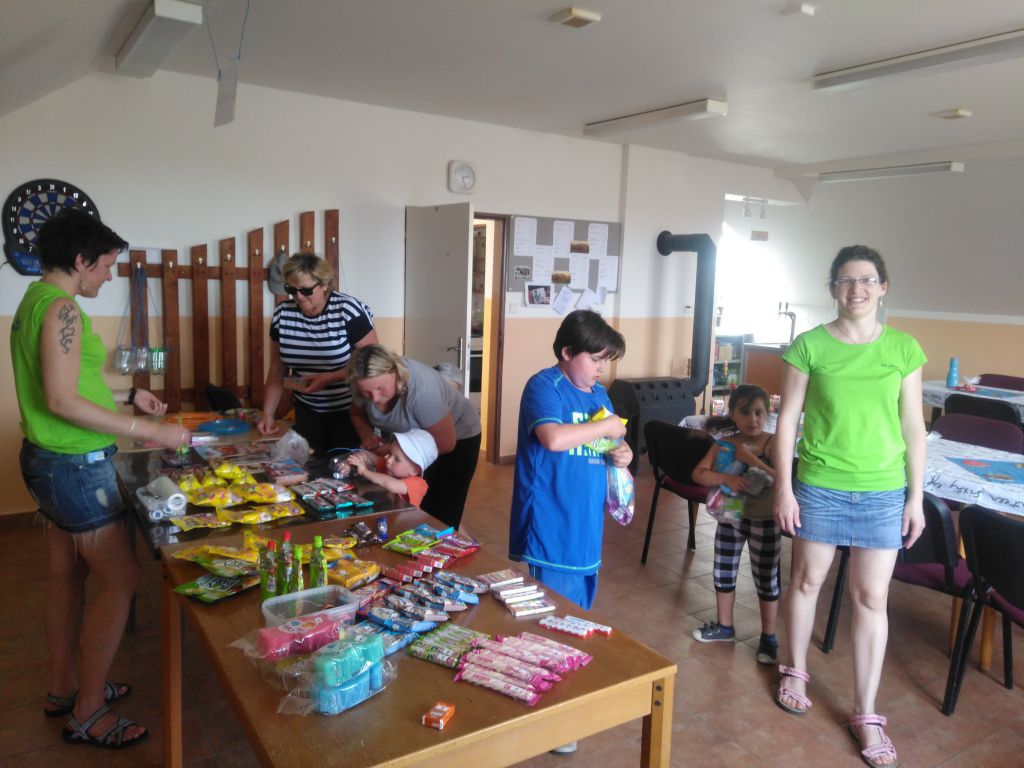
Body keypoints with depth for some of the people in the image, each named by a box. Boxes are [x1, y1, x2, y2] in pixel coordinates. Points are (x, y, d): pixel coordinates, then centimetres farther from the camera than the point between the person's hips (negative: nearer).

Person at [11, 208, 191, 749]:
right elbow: (62, 402, -26)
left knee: (67, 575, 19)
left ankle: (63, 688, 34)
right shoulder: (61, 307, -20)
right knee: (120, 579, -2)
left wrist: (128, 395, 18)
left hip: (49, 460, 10)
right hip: (76, 466, -10)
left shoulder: (34, 300, 12)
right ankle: (87, 714, 10)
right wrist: (150, 431, -24)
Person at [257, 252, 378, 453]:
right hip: (307, 411, 4)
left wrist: (328, 378, -22)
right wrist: (267, 413, -4)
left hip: (350, 410, -4)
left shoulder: (348, 309, -16)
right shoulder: (282, 314, -2)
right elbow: (277, 370, 4)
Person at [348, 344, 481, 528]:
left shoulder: (421, 390, -39)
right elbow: (358, 414, 1)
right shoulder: (369, 382, -22)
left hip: (458, 437, -5)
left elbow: (446, 444, -28)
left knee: (443, 516, -1)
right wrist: (367, 437, -19)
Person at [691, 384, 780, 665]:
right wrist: (726, 478, -28)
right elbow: (699, 473, -13)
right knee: (724, 574, 16)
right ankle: (724, 627, 36)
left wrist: (753, 460, -30)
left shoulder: (772, 444, -14)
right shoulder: (724, 444, -5)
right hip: (730, 517, 4)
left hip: (764, 521, -4)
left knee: (766, 580, 8)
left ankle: (768, 637, 25)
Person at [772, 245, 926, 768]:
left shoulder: (904, 348, 0)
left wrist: (916, 496, 2)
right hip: (819, 487, -1)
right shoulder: (809, 345, -5)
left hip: (883, 492, 1)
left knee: (872, 598, 6)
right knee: (807, 580, 14)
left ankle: (866, 716, 20)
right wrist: (783, 487, -7)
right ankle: (796, 671, 37)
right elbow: (788, 419, -3)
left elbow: (913, 427, 4)